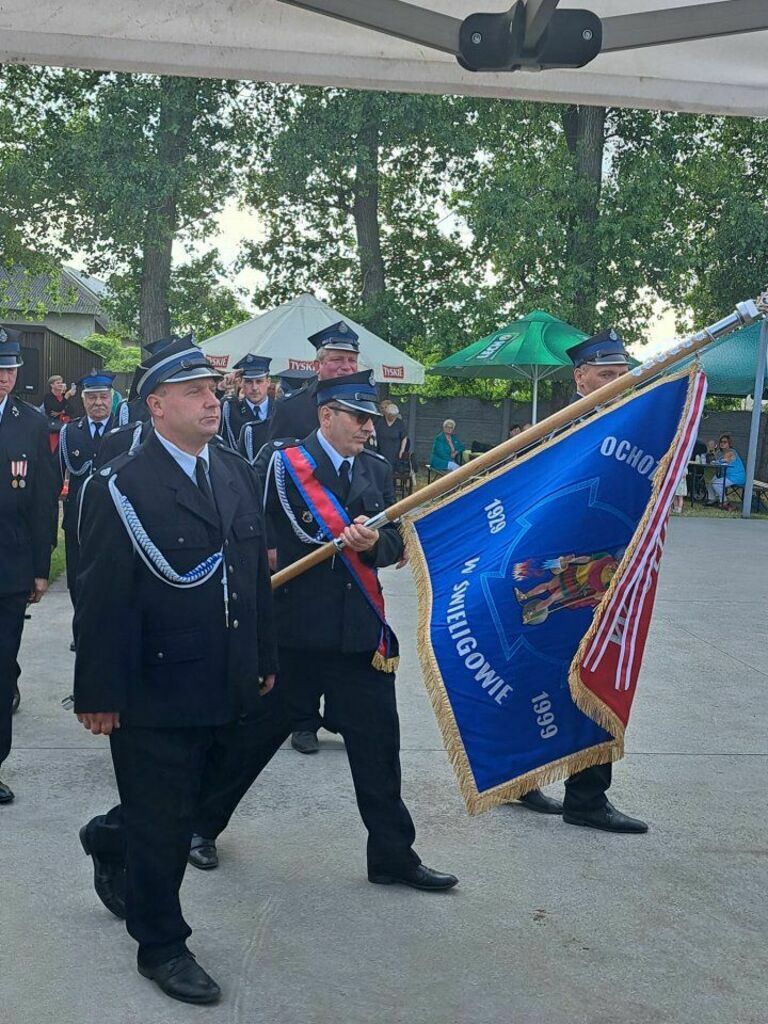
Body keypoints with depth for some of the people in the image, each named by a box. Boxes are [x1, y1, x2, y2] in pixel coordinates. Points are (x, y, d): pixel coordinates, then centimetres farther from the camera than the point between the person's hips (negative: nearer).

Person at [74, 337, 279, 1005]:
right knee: (163, 827, 9)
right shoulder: (120, 488, -13)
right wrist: (99, 694, -14)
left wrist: (265, 659, 12)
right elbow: (101, 599, -13)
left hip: (229, 692, 6)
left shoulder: (238, 473, 6)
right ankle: (162, 945, 31)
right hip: (155, 694, -6)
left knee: (199, 797, 22)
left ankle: (111, 840, 51)